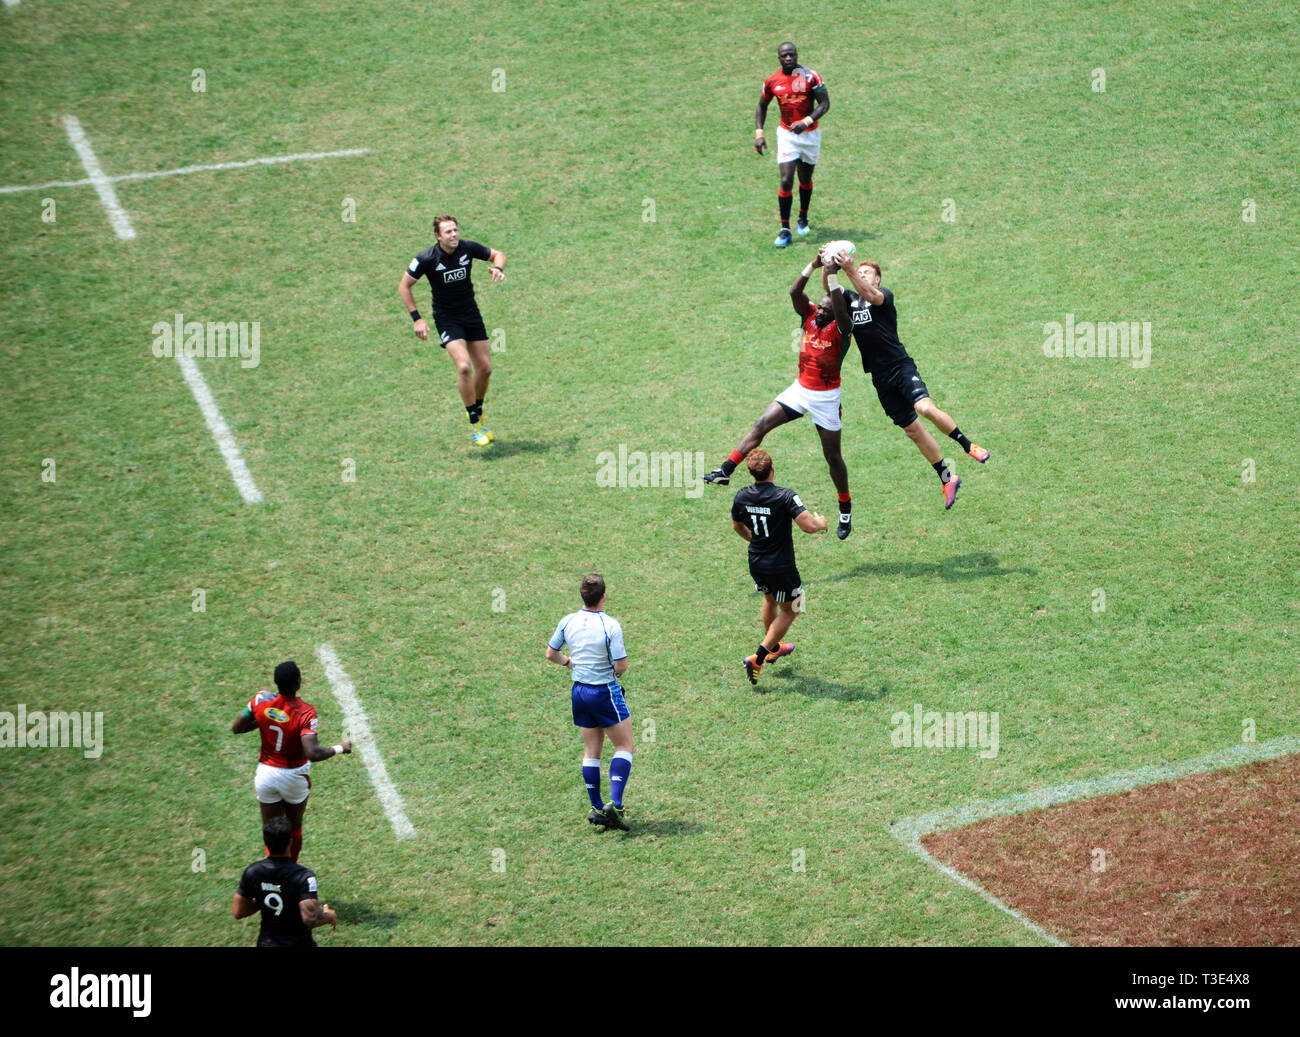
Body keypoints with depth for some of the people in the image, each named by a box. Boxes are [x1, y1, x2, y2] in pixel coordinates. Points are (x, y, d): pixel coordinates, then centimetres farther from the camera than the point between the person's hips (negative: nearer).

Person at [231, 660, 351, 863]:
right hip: (294, 776, -2)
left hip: (266, 774, 2)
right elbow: (313, 753, -34)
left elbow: (237, 728, -3)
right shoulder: (304, 712, -26)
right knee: (294, 829, 22)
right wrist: (339, 748, -18)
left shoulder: (261, 700, -16)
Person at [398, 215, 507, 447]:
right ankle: (475, 422, -8)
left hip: (471, 313, 4)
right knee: (464, 366, -21)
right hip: (446, 318, -4)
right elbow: (404, 286, -7)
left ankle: (477, 410, 31)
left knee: (485, 368, 4)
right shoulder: (427, 259, -18)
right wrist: (417, 318, -13)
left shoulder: (468, 248, -10)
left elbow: (497, 254, 9)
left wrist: (498, 268, -15)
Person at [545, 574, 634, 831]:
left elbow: (551, 653, 10)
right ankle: (615, 804, -9)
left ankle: (597, 808, 16)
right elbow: (621, 666, -19)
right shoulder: (610, 625, -20)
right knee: (624, 747, 6)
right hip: (605, 692, -5)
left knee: (591, 752, 15)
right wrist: (618, 669, 4)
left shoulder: (568, 622, -3)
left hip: (579, 692, 5)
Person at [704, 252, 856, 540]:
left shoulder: (840, 328, -17)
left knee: (832, 455, 3)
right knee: (762, 424, -8)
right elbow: (794, 292, -16)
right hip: (800, 389, 5)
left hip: (826, 397, -5)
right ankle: (725, 471, -11)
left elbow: (840, 308, -39)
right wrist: (813, 266, -27)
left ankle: (846, 510, 18)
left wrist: (833, 276, -43)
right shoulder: (810, 315, -2)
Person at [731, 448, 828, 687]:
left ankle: (774, 647, 49)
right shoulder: (785, 496, -25)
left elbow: (737, 526, 13)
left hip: (756, 563, 6)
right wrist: (821, 522, -8)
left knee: (770, 600, 31)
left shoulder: (742, 497, -6)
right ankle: (758, 658, 2)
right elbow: (808, 525, -32)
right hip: (781, 567, -6)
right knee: (789, 610, 13)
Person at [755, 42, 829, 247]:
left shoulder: (810, 77, -10)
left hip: (810, 133, 0)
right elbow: (762, 106, 12)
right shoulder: (772, 82, -2)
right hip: (787, 135, 0)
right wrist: (759, 133, 0)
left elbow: (825, 103, -11)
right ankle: (785, 230, -7)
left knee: (805, 179, 13)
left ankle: (803, 218, 38)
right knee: (786, 181, -11)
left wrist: (807, 121, -26)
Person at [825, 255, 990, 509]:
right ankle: (947, 479, 16)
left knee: (925, 407, -28)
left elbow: (871, 295, -23)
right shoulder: (850, 299, 13)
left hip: (900, 366, -5)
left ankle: (968, 445, -9)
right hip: (881, 377, 5)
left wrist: (850, 269, -34)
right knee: (913, 431, 4)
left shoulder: (885, 295, -1)